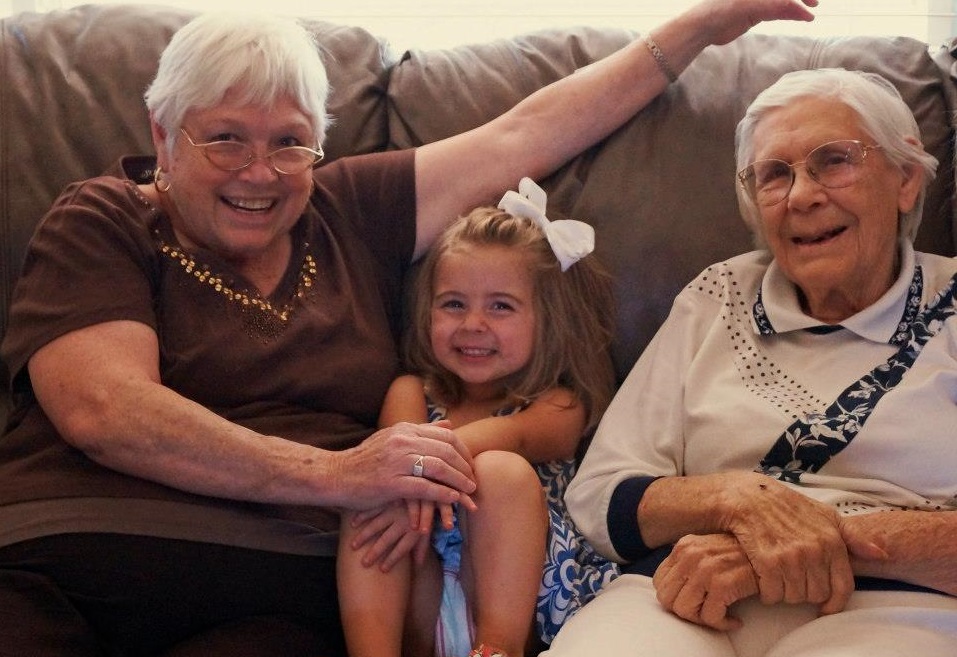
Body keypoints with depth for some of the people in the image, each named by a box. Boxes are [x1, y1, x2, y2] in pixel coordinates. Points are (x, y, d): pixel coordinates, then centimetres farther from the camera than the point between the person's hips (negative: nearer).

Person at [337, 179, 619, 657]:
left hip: (514, 605, -2)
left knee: (502, 472, -25)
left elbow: (515, 434, -16)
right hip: (419, 611, 3)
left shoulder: (559, 406, 9)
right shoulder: (412, 393, 18)